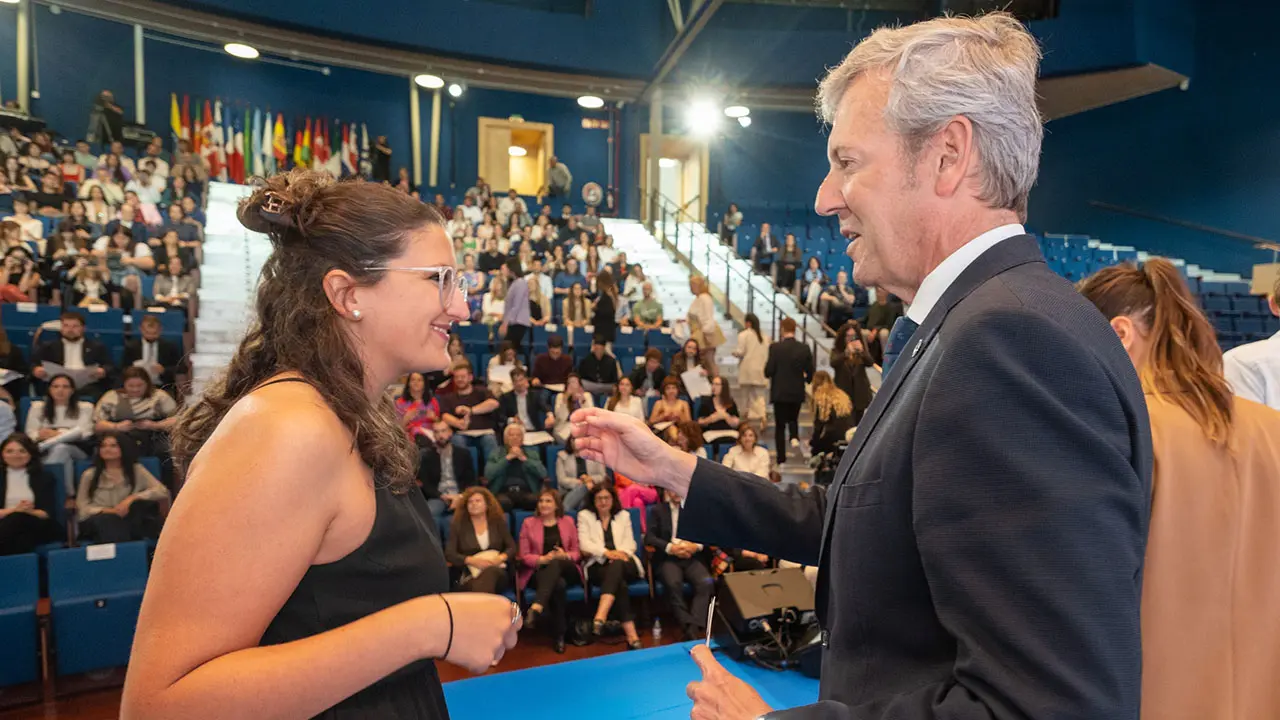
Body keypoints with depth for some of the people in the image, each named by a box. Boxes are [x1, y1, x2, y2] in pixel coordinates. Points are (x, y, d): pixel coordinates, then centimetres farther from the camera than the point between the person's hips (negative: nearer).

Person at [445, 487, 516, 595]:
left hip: (497, 572, 2)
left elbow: (512, 546, 10)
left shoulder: (498, 521, 13)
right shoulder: (458, 524, 9)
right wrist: (472, 561, -16)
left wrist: (500, 558, -14)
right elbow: (449, 553, 1)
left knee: (490, 571, -40)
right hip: (470, 577, -2)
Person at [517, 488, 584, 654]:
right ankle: (559, 634, -37)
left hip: (567, 570, 1)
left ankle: (536, 609, -54)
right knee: (559, 584, -38)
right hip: (539, 571, -1)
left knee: (556, 563, -39)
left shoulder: (568, 522, 15)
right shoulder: (528, 523, 11)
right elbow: (524, 556, 4)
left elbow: (577, 552, 12)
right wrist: (543, 559, -16)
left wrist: (565, 555, -13)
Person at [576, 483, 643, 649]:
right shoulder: (584, 515, 12)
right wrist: (607, 552, -20)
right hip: (598, 565, -1)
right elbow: (584, 544, -3)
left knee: (617, 565, -40)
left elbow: (630, 542, 9)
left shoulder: (624, 515, 21)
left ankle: (600, 618, -56)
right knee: (619, 582, -37)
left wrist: (622, 552, -16)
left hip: (623, 563, 2)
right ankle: (631, 635, -47)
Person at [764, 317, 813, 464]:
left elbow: (768, 372, -14)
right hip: (797, 393, 3)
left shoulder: (775, 347, -13)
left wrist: (766, 365, 8)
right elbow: (810, 373, -1)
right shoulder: (805, 348, -5)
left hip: (780, 392, -2)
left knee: (780, 425, 8)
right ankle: (795, 437, -3)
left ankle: (782, 459, 8)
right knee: (793, 418, 26)